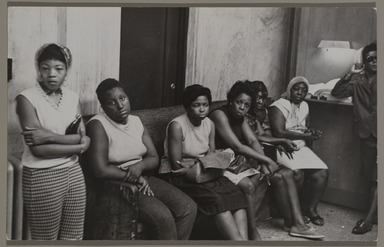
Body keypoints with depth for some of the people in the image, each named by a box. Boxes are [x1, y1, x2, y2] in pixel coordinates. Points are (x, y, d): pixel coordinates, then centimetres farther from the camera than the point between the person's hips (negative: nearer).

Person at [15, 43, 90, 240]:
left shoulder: (73, 98, 6)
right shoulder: (26, 98, -10)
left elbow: (83, 138, -4)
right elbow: (38, 149, -18)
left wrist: (51, 136, -18)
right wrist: (78, 145, -12)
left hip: (74, 173, 5)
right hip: (42, 177, -5)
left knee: (74, 237, 13)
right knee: (46, 239, 8)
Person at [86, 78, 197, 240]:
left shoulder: (136, 121, 8)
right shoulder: (98, 125, -14)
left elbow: (154, 159, 7)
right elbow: (100, 170, -23)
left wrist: (140, 166, -16)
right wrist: (134, 178, -13)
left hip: (143, 180, 7)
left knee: (188, 207, -8)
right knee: (162, 216, -26)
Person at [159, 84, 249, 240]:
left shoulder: (210, 124, 6)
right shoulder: (177, 126, -14)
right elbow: (176, 165, -15)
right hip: (179, 175, -6)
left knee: (235, 195, -20)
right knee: (215, 200, -30)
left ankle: (244, 240, -30)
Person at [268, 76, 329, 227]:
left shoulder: (304, 107, 18)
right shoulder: (279, 106, -6)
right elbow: (279, 133, -17)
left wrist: (311, 134, -2)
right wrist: (304, 135, -12)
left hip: (301, 147, 7)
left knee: (322, 173, -13)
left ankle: (311, 208, 4)